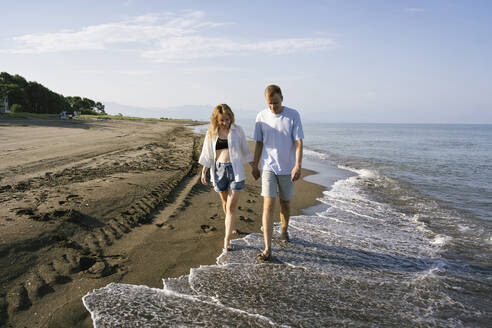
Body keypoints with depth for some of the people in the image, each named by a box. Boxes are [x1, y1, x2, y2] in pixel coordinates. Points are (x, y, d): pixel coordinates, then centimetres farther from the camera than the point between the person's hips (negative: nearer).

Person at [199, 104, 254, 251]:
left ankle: (227, 239, -4)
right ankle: (231, 226, 38)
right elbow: (207, 155, 11)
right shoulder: (211, 133, 5)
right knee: (225, 203, 14)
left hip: (235, 169, -2)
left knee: (231, 207, -7)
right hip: (219, 170, 2)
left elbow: (245, 150, 10)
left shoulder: (237, 130, 2)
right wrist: (203, 172, 10)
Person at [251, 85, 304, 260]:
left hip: (287, 169, 0)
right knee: (268, 206, -9)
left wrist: (298, 165, -19)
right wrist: (254, 165, 8)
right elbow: (259, 143, 7)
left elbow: (298, 142, -9)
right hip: (268, 167, 0)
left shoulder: (293, 115, -6)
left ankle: (284, 231, 41)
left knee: (285, 204, 13)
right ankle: (267, 248, -8)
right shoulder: (261, 116, -1)